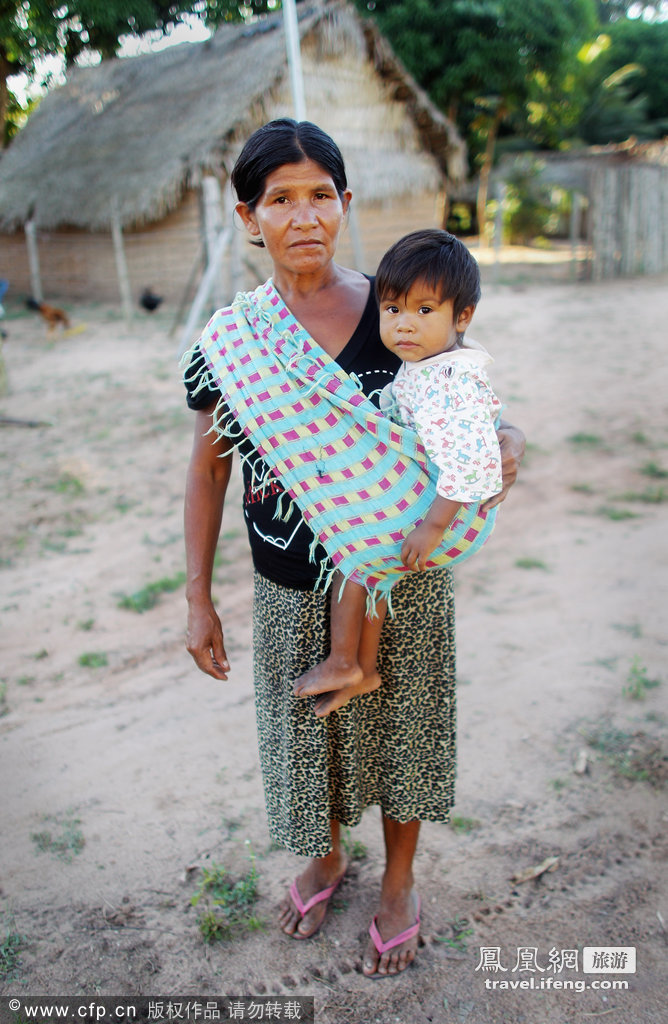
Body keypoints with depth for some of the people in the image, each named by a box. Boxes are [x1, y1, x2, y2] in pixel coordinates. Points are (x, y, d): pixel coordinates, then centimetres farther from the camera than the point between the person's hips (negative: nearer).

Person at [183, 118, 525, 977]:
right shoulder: (227, 341, -7)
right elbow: (207, 472, 1)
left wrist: (506, 445, -23)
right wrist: (197, 601, 1)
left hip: (402, 581, -1)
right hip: (292, 593, 1)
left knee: (398, 729, 17)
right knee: (305, 731, 20)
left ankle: (400, 883, 46)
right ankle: (326, 856, 53)